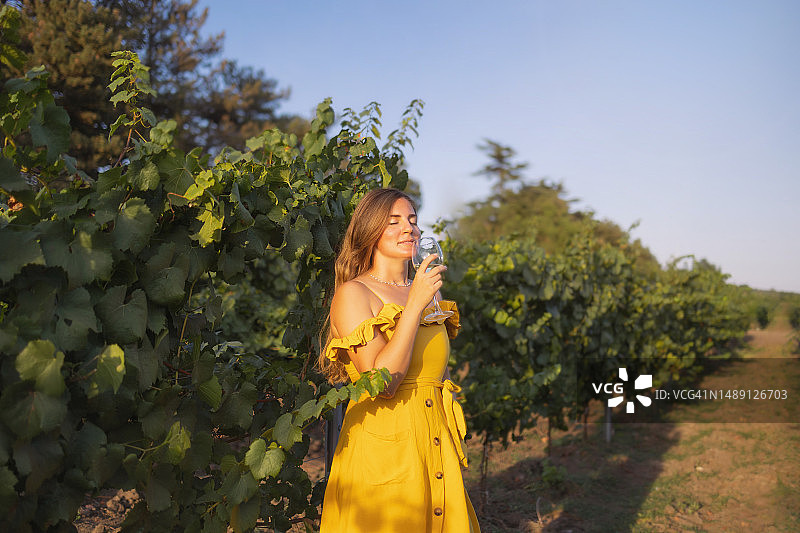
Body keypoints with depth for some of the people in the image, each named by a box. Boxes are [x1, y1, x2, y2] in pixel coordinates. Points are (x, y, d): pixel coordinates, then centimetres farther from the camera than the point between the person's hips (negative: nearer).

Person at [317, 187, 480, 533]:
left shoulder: (425, 291, 11)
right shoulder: (352, 293, -9)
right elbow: (382, 381, -20)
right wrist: (415, 305, -20)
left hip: (437, 450, 6)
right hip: (380, 450, -6)